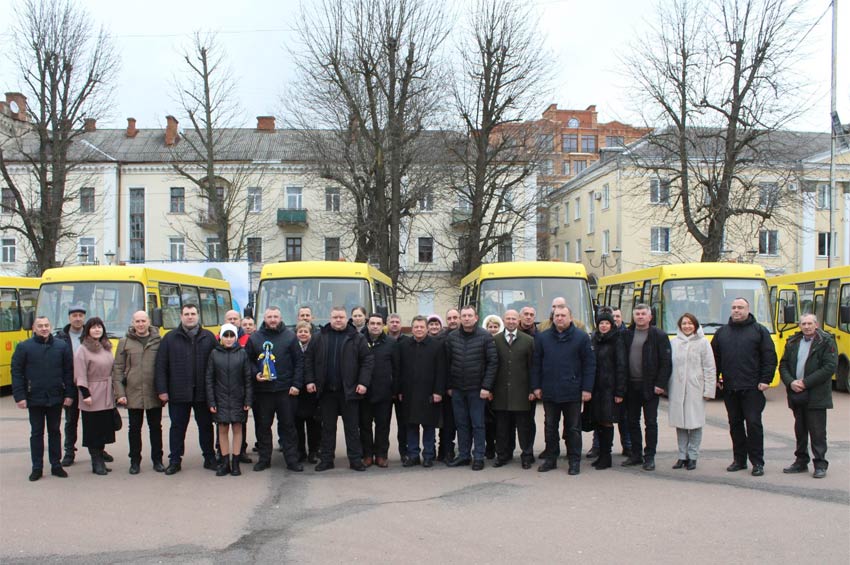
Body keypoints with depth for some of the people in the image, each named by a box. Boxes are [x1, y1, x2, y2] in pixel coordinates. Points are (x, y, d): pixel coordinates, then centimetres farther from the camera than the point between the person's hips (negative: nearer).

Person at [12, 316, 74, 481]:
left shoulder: (62, 346, 1)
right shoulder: (24, 347, -3)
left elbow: (69, 371, 2)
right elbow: (16, 373, -3)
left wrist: (69, 394, -3)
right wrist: (19, 396, -10)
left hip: (56, 398, 1)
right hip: (34, 399, -1)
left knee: (55, 432, 10)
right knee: (36, 433, 7)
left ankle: (56, 465, 19)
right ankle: (37, 468, 14)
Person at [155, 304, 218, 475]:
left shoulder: (208, 337, 4)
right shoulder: (170, 338, 2)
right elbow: (161, 366, -1)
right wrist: (162, 390, -7)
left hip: (202, 392, 1)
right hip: (178, 393, -1)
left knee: (206, 426, 10)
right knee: (178, 426, 8)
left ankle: (209, 458, 21)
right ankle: (175, 460, 17)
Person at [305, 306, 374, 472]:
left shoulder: (357, 338, 0)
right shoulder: (319, 338, 6)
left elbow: (367, 360, -2)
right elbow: (309, 359, 9)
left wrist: (363, 382, -10)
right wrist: (310, 380, 1)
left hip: (349, 390, -2)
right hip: (326, 390, 2)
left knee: (352, 427, 4)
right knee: (327, 427, 10)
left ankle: (355, 459, 11)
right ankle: (326, 459, 17)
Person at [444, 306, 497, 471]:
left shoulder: (485, 337, -6)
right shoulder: (451, 337, 4)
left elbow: (493, 362, -7)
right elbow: (447, 362, 8)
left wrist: (486, 386, -12)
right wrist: (449, 386, 5)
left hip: (477, 389, -3)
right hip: (457, 389, 3)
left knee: (478, 424, 2)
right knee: (461, 423, 10)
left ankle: (478, 457, 10)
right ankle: (463, 455, 19)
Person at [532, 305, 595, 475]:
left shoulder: (581, 337, -1)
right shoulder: (542, 338, 6)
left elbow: (590, 364, -2)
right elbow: (536, 364, 9)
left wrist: (587, 389, -7)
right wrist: (536, 386, 2)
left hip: (572, 392, -2)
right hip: (549, 392, 2)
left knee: (573, 428, 5)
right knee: (550, 427, 10)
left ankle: (574, 461, 13)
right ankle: (551, 458, 21)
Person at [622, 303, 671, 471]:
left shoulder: (659, 336, -3)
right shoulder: (627, 335, 8)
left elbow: (666, 362, -7)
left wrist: (661, 384, -13)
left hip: (649, 386, -4)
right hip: (631, 386, 4)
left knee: (650, 422, 1)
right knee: (633, 422, 10)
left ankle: (649, 457, 7)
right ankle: (636, 455, 20)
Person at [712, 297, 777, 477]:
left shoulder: (759, 331, 2)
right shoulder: (722, 332, 13)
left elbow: (770, 357, -1)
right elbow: (714, 357, 17)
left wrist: (765, 380, -8)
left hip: (752, 388, -4)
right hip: (729, 388, 4)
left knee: (754, 423, -5)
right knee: (735, 424, 9)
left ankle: (757, 462, 2)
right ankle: (739, 460, 17)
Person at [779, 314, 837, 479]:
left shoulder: (826, 342, -5)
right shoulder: (793, 342, 11)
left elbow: (830, 367, -14)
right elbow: (783, 365, 11)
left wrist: (805, 382, -16)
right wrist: (790, 382, -8)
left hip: (816, 396, -5)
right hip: (796, 395, 5)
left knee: (817, 431, -2)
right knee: (800, 430, 13)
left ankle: (820, 464, 5)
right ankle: (801, 462, 22)